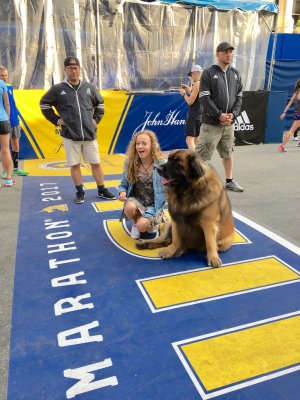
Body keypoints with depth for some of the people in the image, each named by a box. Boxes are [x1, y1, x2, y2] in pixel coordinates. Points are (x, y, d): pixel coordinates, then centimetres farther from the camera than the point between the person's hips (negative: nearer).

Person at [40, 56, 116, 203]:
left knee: (96, 163, 5)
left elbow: (100, 104, 20)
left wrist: (96, 119, 10)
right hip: (70, 135, -1)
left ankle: (102, 191, 18)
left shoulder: (89, 87, 6)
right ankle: (80, 192, 18)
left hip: (89, 134, 2)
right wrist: (56, 120, 4)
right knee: (74, 165, 4)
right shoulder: (58, 89, 0)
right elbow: (44, 104, 11)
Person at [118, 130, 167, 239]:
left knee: (142, 225, -27)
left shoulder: (162, 164, -13)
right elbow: (123, 185, 6)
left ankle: (155, 220, 11)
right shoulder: (130, 163, -4)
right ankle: (135, 222, 3)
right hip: (137, 200, 2)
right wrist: (122, 192, -17)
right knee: (129, 207, -34)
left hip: (154, 205, -2)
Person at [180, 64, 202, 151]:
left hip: (193, 116, -9)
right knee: (196, 139, 16)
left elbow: (190, 101, -16)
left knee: (189, 139, -11)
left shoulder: (197, 84, -13)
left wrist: (184, 93, 0)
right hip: (201, 115, 9)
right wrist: (188, 90, 19)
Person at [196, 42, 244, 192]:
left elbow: (239, 96, 11)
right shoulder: (208, 73, -5)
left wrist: (233, 114, -6)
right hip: (211, 123, -5)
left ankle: (229, 181, 28)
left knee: (227, 153, 15)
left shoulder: (235, 74, 12)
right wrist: (219, 115, -16)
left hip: (229, 123, 6)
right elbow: (205, 98, -12)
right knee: (202, 154, -6)